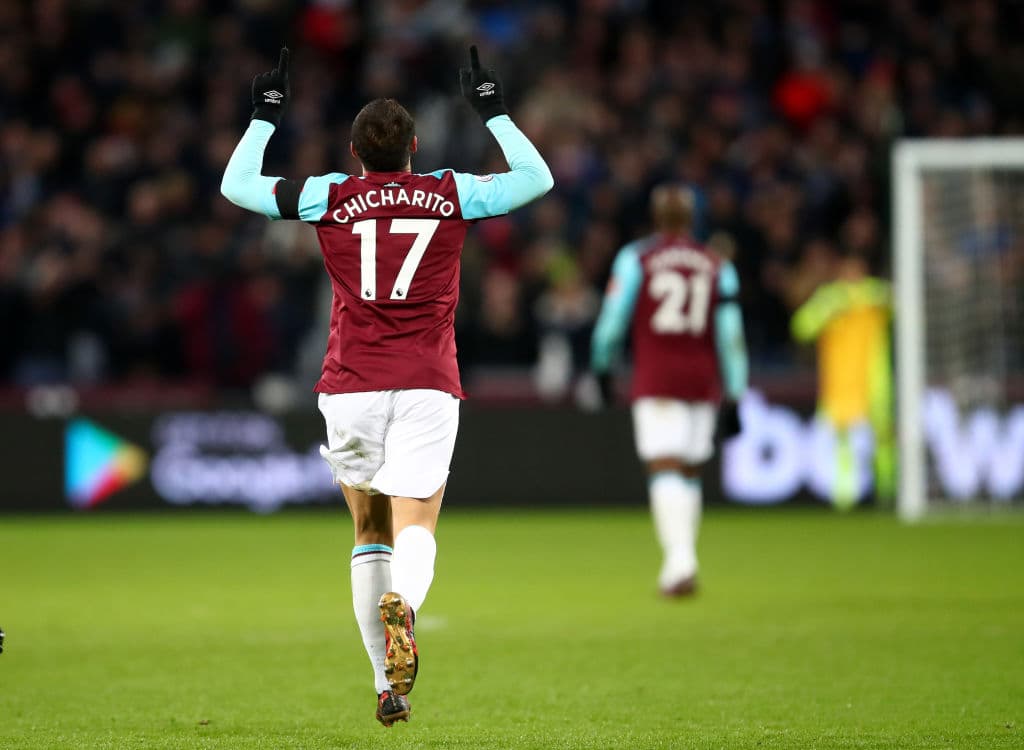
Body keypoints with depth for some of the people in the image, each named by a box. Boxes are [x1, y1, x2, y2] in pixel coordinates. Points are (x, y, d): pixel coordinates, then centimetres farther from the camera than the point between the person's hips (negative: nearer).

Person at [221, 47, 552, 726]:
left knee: (370, 532, 14)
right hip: (428, 388, -1)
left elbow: (236, 186, 14)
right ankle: (402, 608, -43)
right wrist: (495, 113, 26)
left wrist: (266, 116, 23)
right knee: (415, 527, -8)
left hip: (350, 389, 1)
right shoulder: (453, 194, 3)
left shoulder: (330, 197, 2)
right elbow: (538, 179, 18)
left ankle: (387, 683, 11)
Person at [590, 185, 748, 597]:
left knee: (665, 470, -11)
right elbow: (730, 336, 5)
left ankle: (679, 559, -28)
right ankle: (681, 563, 14)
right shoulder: (717, 267, 7)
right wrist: (733, 398, 9)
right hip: (703, 380, 3)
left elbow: (613, 320, 0)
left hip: (656, 381, -3)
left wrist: (602, 368, 17)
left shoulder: (635, 259, -1)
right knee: (690, 473, 14)